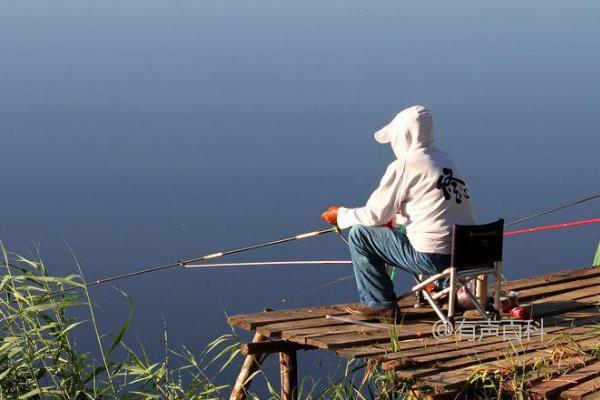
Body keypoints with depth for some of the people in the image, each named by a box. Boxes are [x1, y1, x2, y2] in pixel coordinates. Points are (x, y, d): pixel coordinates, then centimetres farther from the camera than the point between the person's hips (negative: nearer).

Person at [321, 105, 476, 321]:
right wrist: (395, 219, 29)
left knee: (359, 234, 4)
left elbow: (374, 216, -5)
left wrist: (342, 214, 12)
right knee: (398, 228, 34)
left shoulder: (404, 166, -10)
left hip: (433, 257, -8)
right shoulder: (444, 159, 13)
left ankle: (380, 304, 11)